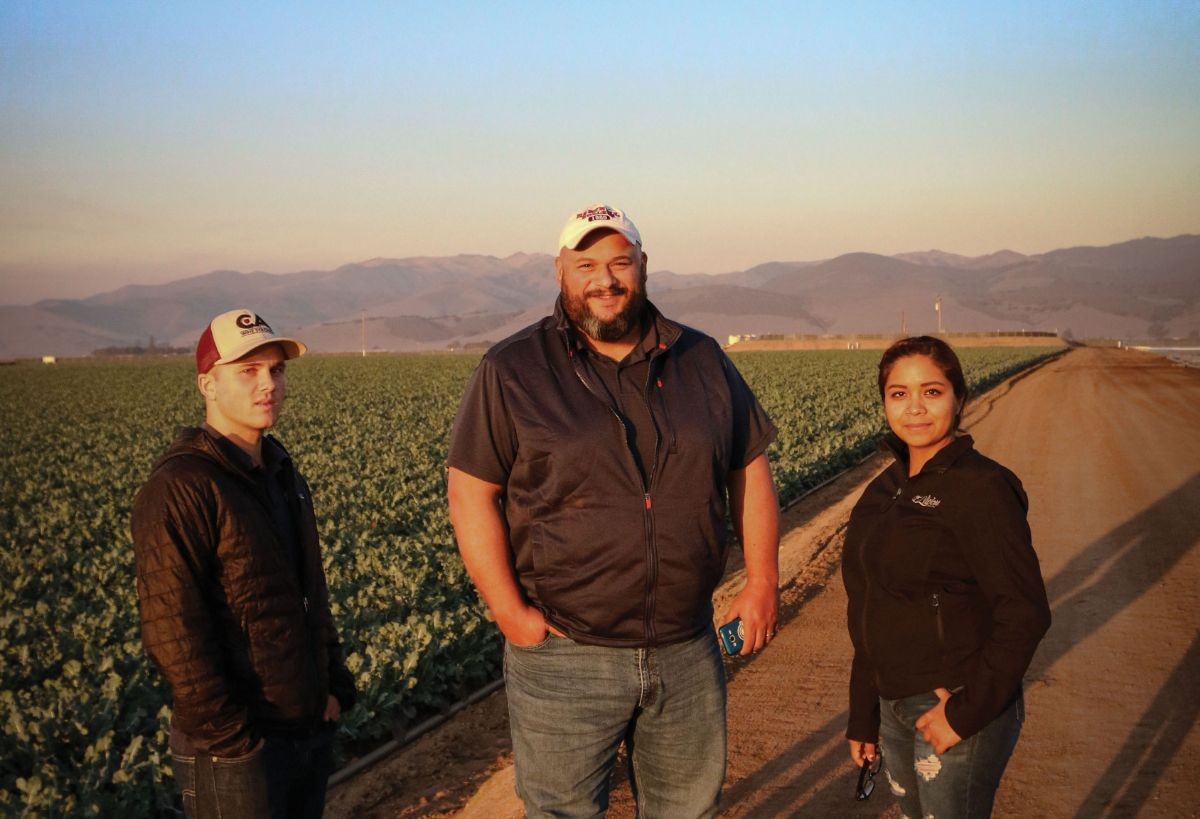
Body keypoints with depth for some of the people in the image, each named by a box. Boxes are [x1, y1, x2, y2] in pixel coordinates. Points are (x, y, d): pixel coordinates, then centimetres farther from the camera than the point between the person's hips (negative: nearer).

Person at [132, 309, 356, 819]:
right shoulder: (179, 489, -17)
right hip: (237, 750, -8)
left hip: (311, 727, 8)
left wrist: (335, 685, 12)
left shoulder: (281, 474, 11)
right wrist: (228, 735, -20)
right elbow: (172, 629, -22)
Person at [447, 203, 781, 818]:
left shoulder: (703, 361, 6)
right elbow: (471, 494, -6)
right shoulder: (511, 372, -4)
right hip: (563, 658, -3)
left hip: (687, 652, 3)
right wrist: (510, 612, -13)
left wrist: (762, 582, 4)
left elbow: (750, 469, 12)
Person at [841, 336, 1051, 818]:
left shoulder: (981, 488, -16)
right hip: (896, 708, 7)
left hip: (957, 709, -7)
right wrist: (862, 719, 15)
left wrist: (966, 713, -19)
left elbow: (1024, 616, -20)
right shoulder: (886, 490, 7)